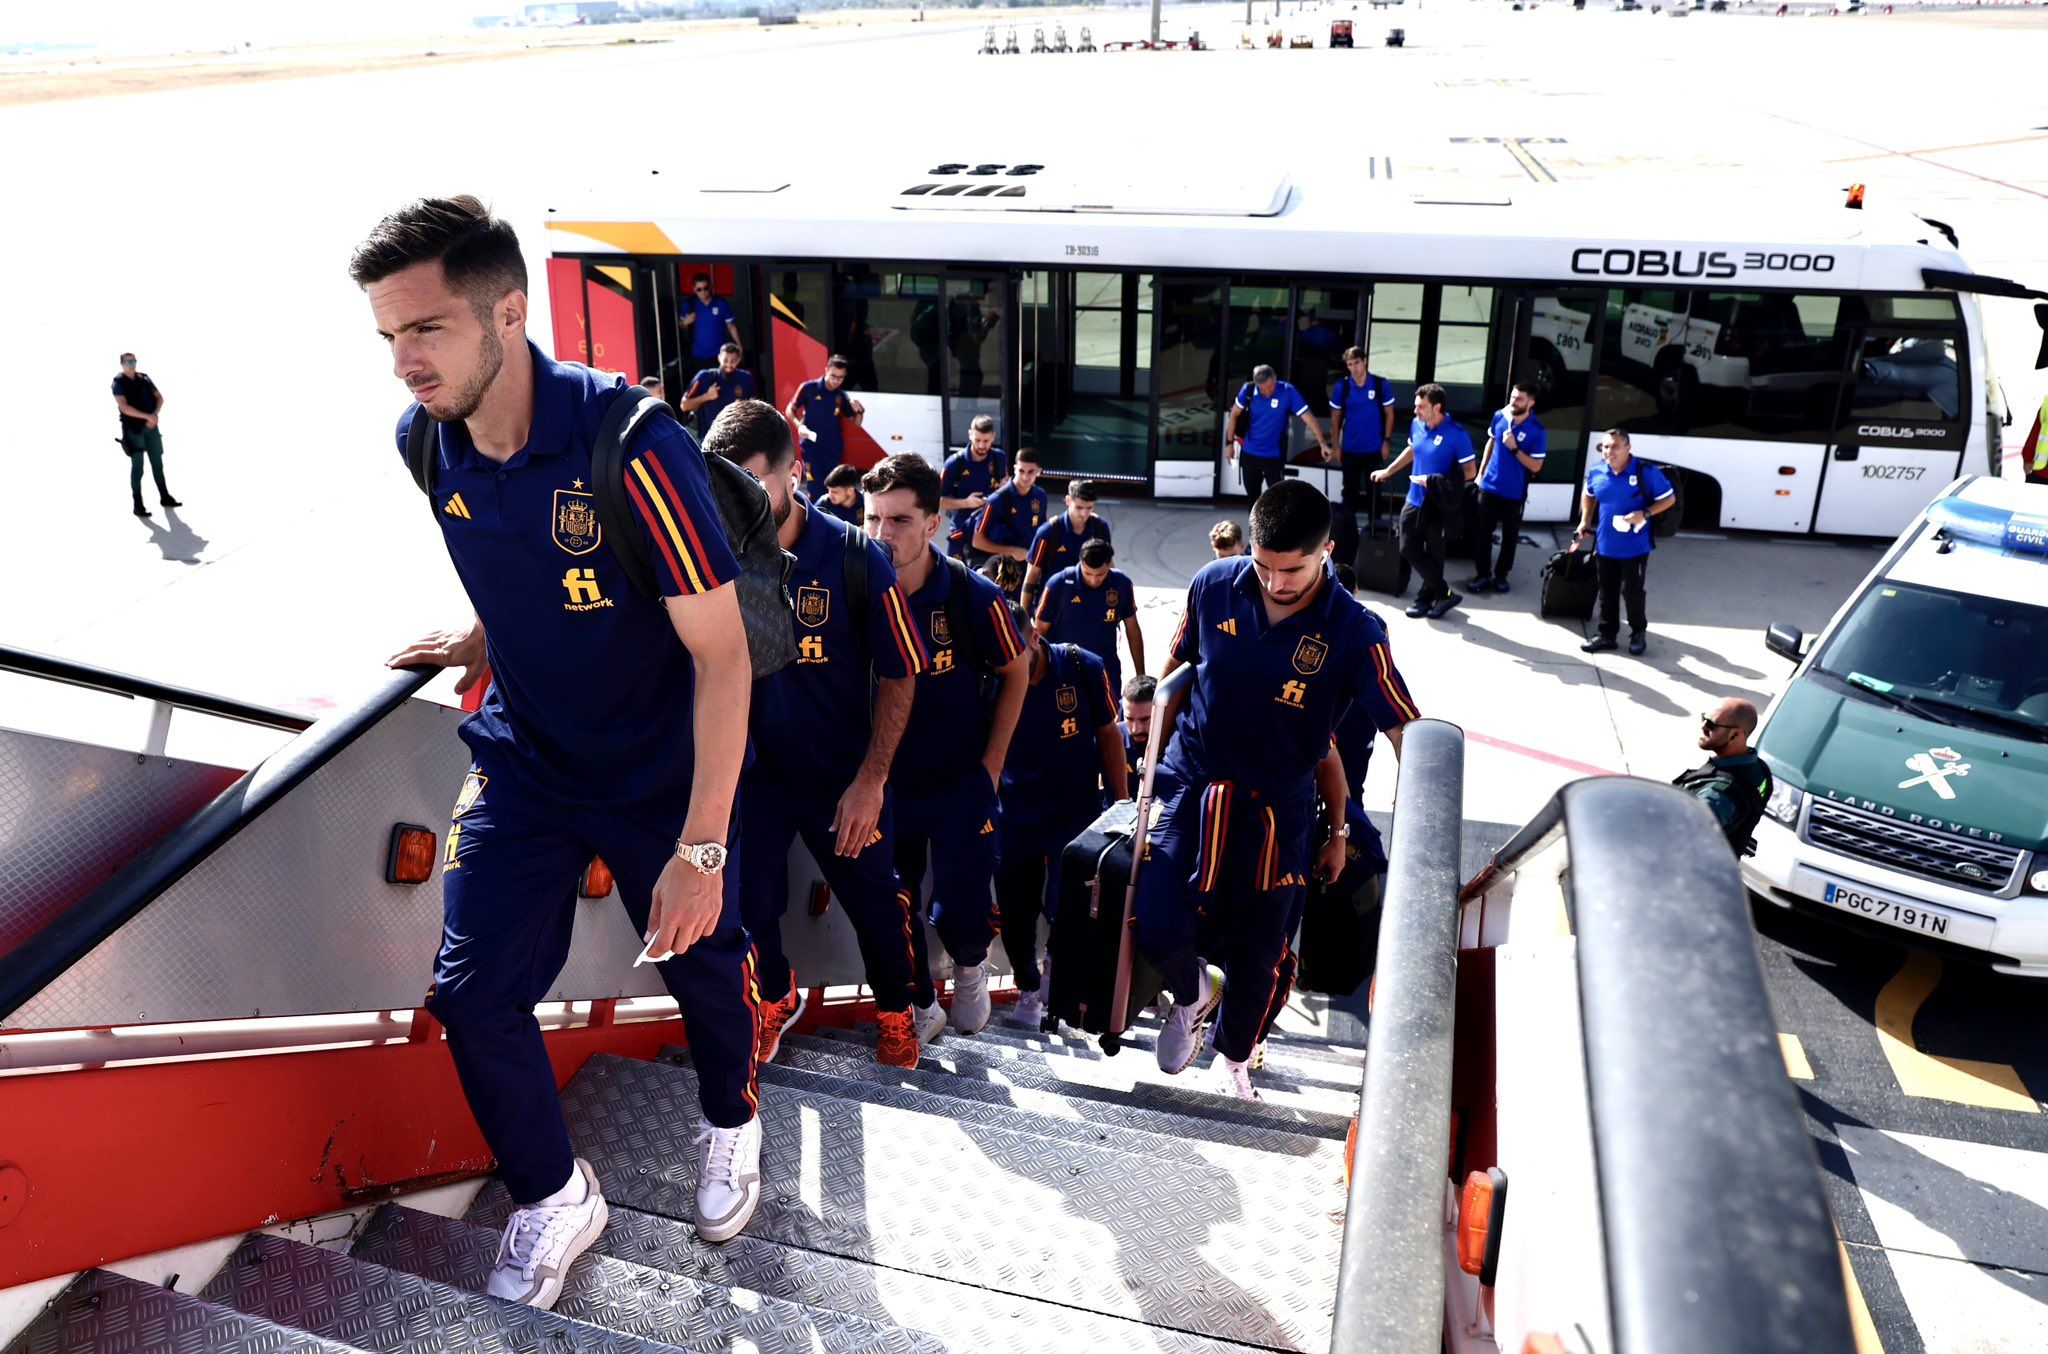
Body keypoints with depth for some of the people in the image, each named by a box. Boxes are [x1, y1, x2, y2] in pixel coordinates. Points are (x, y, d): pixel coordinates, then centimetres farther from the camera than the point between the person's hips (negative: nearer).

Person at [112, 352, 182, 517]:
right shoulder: (119, 382, -9)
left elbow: (159, 397, 8)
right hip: (133, 428, -5)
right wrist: (148, 416, -23)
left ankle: (165, 498, 24)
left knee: (157, 462, 13)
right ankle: (138, 505, 1)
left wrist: (155, 415, -10)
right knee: (137, 466, -4)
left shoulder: (144, 378, 7)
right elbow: (124, 407, -20)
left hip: (151, 426, 5)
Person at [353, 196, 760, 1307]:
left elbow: (720, 650, -26)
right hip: (522, 761, 5)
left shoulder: (631, 445, -28)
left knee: (703, 961, 11)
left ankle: (731, 1125, 45)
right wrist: (479, 640, 1)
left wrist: (701, 848, -27)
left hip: (663, 770, -4)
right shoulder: (424, 443, -9)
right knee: (470, 990, 0)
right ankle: (554, 1196, 26)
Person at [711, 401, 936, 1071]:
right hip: (750, 769, 2)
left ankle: (895, 1009, 41)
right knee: (749, 902, 13)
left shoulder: (854, 557, -18)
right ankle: (778, 997, 44)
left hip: (842, 776, -1)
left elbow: (898, 676, -10)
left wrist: (870, 781, -14)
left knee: (875, 901, 13)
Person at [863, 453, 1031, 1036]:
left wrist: (992, 763, -3)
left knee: (963, 914, 0)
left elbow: (1016, 672, -1)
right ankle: (918, 1005, 39)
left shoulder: (972, 596, -17)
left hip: (961, 782, -2)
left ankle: (970, 964, 37)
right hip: (884, 784, 2)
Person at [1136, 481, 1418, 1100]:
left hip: (1276, 810, -1)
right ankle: (1193, 991, 26)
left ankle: (1236, 1055, 42)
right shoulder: (1214, 586, -8)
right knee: (1156, 926, -11)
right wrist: (1153, 758, 12)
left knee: (1256, 953, 10)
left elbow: (1408, 734, -11)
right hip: (1190, 784, 2)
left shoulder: (1354, 633, -15)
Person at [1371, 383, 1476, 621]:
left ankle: (1426, 597, 21)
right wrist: (1388, 471, 21)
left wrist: (1435, 482, -21)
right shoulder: (1416, 425, -2)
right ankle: (1444, 593, 17)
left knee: (1433, 555, 5)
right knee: (1409, 549, 6)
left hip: (1438, 504, -6)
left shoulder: (1456, 434, -19)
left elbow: (1470, 471, -15)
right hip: (1414, 500, 6)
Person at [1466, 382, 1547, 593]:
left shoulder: (1537, 431, -18)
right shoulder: (1499, 416, -6)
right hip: (1489, 486, 3)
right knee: (1483, 532, 7)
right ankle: (1483, 574, 19)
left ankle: (1501, 574, 26)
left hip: (1514, 493, -3)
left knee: (1510, 535, 11)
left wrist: (1514, 448, -27)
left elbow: (1536, 467, -16)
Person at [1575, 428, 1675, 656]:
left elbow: (1669, 499, -7)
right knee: (1607, 593, 13)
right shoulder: (1596, 472, -2)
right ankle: (1606, 635, 27)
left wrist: (1645, 514, -22)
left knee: (1632, 591, 4)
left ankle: (1639, 633, 26)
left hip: (1635, 547, -4)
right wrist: (1585, 521, 8)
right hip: (1605, 545, 4)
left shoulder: (1646, 471, -15)